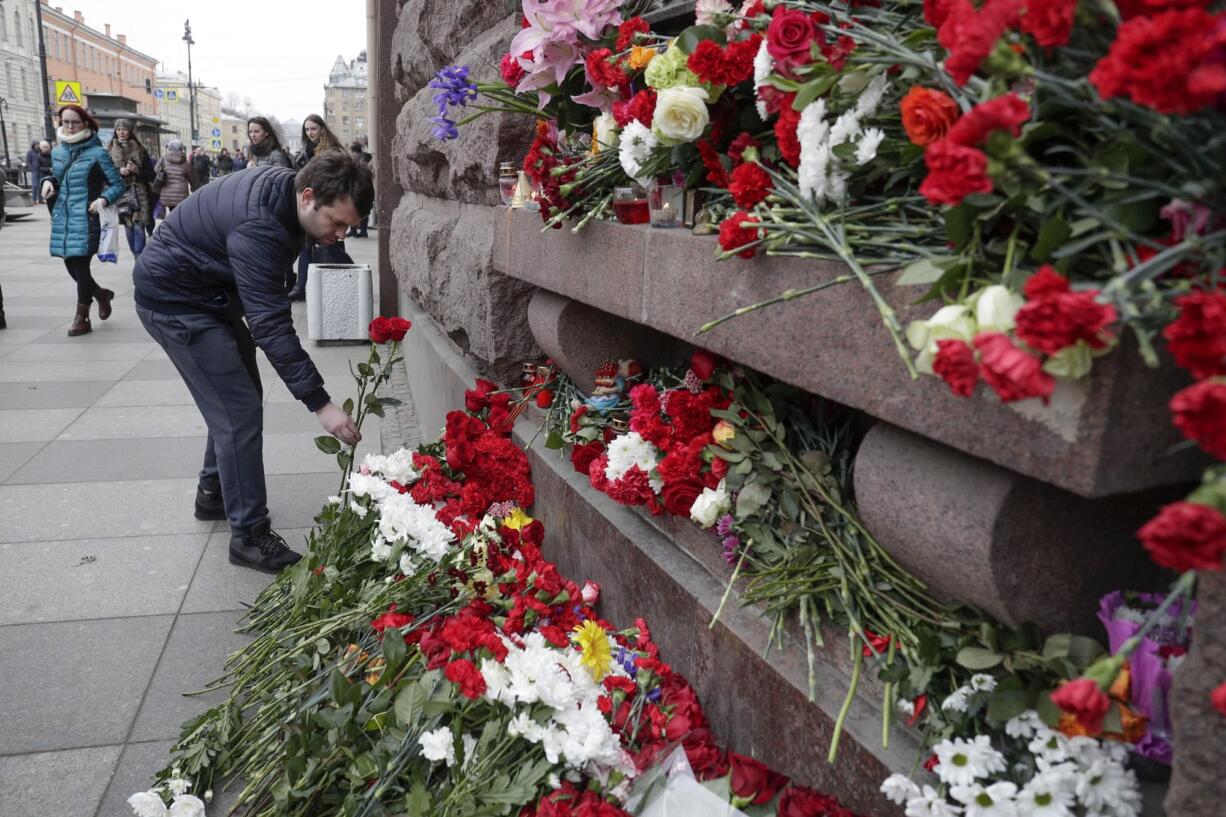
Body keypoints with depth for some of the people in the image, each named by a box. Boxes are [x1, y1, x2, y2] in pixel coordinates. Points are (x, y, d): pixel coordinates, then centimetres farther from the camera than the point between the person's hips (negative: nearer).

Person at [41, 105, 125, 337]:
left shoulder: (97, 153, -7)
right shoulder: (57, 152, 10)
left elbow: (118, 185, -6)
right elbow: (58, 179, 22)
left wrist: (103, 199, -24)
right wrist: (48, 181, 0)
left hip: (85, 220, -6)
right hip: (63, 219, 6)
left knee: (80, 266, -4)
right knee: (71, 266, 11)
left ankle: (81, 318, 9)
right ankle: (100, 294, 38)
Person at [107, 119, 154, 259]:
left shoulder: (139, 149, 6)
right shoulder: (110, 150, 8)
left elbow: (150, 174, 5)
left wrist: (137, 170, -12)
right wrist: (119, 171, -11)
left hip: (139, 194, -1)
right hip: (121, 193, 1)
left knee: (138, 226, -8)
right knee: (128, 227, 4)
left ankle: (140, 257, -3)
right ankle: (138, 256, 14)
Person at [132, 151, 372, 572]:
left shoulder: (286, 188, -7)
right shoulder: (258, 226, -35)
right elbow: (271, 325, -38)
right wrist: (320, 403, -38)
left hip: (211, 291, 10)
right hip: (173, 300, -10)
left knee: (237, 396, 16)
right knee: (240, 411, -12)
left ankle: (214, 493, 34)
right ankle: (249, 535, -3)